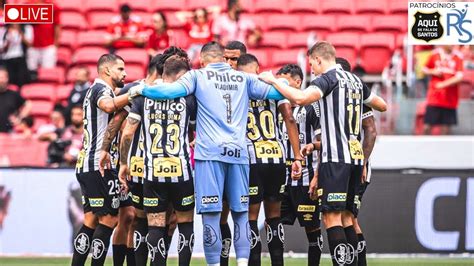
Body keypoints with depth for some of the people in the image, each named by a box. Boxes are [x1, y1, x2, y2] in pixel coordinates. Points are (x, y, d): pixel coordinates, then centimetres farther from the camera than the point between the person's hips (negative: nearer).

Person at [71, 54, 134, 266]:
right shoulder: (101, 88, -10)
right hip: (100, 164, -10)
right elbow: (109, 105, -33)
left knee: (91, 221, 10)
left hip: (86, 165, 10)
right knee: (108, 219, -7)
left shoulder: (96, 90, 23)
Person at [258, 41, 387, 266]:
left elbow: (300, 98, -25)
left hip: (336, 159, -8)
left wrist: (273, 80, -13)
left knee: (331, 216, -10)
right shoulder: (355, 80, 17)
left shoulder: (328, 78, -7)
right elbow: (382, 106, 30)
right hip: (356, 156, 8)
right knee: (346, 216, 12)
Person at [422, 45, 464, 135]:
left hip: (450, 100, 0)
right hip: (434, 98, 0)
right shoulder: (435, 54, 3)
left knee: (446, 125, 3)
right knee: (428, 125, -2)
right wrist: (433, 72, -7)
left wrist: (444, 84, -20)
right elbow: (425, 69, 14)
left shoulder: (458, 57, -2)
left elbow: (459, 77, -10)